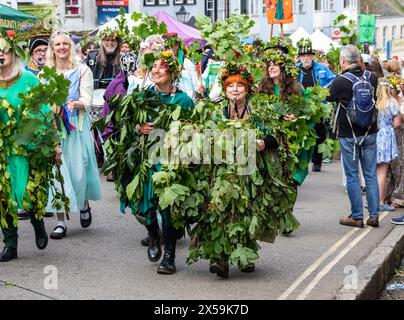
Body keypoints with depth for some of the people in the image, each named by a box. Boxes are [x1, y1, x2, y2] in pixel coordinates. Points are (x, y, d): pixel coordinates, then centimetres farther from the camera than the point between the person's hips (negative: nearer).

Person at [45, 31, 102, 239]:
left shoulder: (82, 70, 3)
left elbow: (87, 100, -4)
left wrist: (75, 104, -25)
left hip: (76, 127, -2)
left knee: (78, 170, -5)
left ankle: (84, 204, 26)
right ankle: (60, 221, 2)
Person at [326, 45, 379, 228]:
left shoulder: (340, 81, -16)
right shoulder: (372, 77, -3)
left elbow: (329, 98, 1)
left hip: (349, 135, -4)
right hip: (370, 132, 4)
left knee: (352, 176, 4)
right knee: (371, 174, 10)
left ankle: (357, 216, 7)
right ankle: (374, 215, 11)